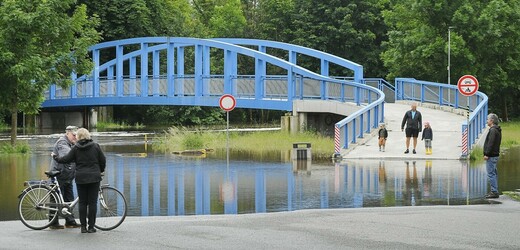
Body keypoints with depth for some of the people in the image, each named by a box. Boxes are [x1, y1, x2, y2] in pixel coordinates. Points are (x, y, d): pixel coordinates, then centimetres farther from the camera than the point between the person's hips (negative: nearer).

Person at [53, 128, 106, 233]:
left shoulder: (76, 148, -2)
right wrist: (100, 171, 21)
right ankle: (91, 226, 1)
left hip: (80, 177, 0)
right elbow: (103, 161, 3)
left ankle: (83, 226, 6)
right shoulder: (95, 146, 0)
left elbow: (66, 159, 1)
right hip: (94, 177, 0)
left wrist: (55, 157, 19)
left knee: (82, 202, 7)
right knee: (92, 202, 2)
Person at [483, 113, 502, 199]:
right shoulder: (497, 130, 17)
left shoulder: (493, 130, -16)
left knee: (491, 174, -9)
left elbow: (490, 143, -22)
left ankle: (494, 192, -10)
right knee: (494, 174, 14)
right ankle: (495, 191, 18)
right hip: (495, 155, 11)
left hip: (491, 156, -11)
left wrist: (487, 154, -21)